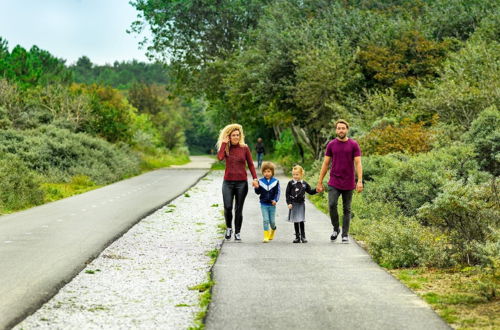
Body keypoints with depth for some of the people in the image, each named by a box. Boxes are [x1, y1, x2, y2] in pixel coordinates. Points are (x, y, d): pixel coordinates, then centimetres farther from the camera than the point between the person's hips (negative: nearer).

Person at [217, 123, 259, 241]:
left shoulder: (244, 148, 3)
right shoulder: (226, 148, 4)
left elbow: (250, 164, 6)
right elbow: (220, 157, -17)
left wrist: (255, 178, -5)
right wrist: (224, 143, -9)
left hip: (242, 182, 0)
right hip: (228, 182, 0)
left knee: (239, 209, 2)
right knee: (227, 207, -11)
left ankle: (237, 233, 13)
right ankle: (228, 228, 15)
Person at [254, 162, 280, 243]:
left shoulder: (275, 181, -2)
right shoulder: (261, 181, 0)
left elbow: (278, 192, -3)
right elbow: (258, 192, 2)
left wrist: (275, 200, -17)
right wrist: (256, 187, -18)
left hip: (272, 204, 0)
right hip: (264, 204, 0)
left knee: (272, 221, 6)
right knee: (265, 220, -6)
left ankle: (273, 230, 38)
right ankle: (266, 236, -1)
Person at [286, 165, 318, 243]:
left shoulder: (304, 184, 4)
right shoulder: (291, 183, -3)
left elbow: (310, 192, 13)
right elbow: (287, 194, -4)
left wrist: (316, 190, -3)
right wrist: (289, 203, -11)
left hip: (301, 204, 1)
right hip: (293, 204, -1)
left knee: (301, 221, 0)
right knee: (295, 221, 5)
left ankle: (303, 236, 7)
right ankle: (297, 237, 12)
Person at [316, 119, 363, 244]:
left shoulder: (354, 145, -1)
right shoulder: (331, 145, 4)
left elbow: (358, 163, -4)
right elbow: (325, 164, 7)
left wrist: (360, 181, -14)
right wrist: (319, 182, 5)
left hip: (348, 184, 0)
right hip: (334, 183, 1)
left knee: (347, 209, 5)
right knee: (332, 205, -13)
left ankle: (345, 235, 13)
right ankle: (336, 229, 8)